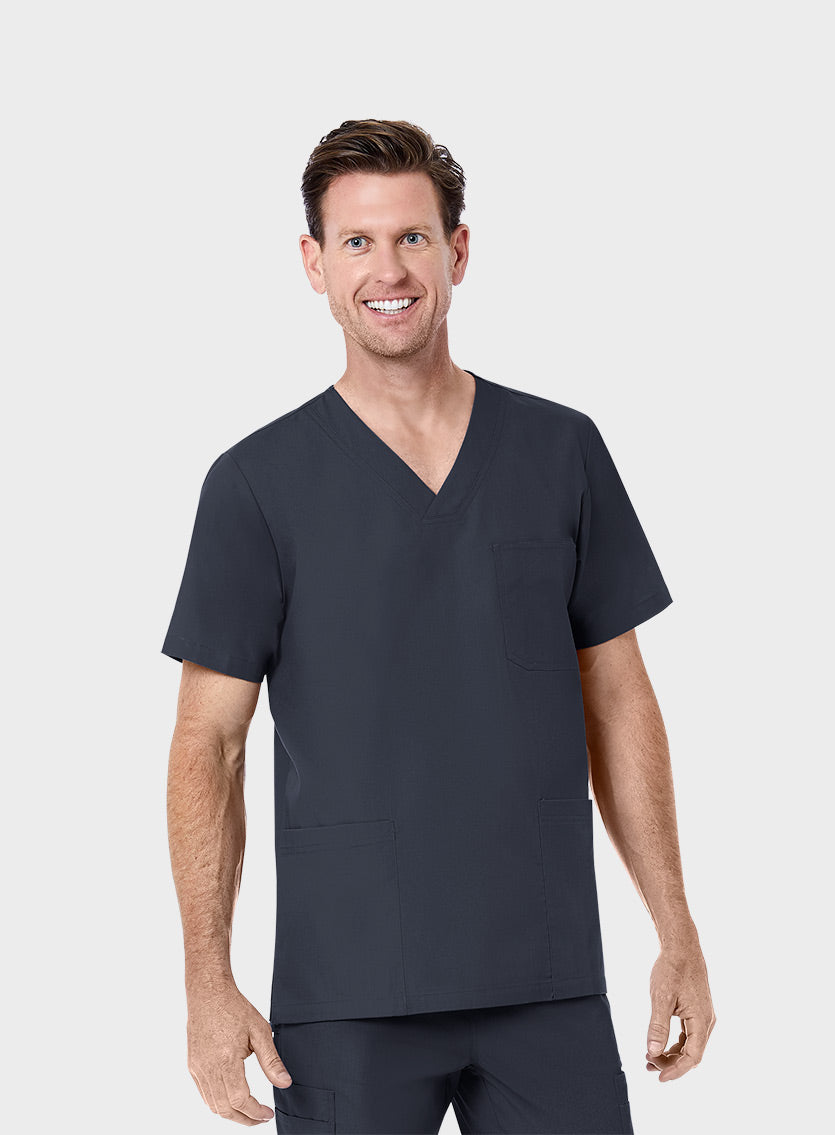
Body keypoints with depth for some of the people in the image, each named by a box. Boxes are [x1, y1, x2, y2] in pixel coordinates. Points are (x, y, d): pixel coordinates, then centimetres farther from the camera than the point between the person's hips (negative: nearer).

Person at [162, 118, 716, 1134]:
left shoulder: (562, 451, 6)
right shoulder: (258, 482, -2)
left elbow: (617, 704, 9)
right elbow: (209, 743, -1)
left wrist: (677, 935, 5)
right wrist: (209, 982, -9)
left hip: (549, 979, 2)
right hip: (347, 993, -2)